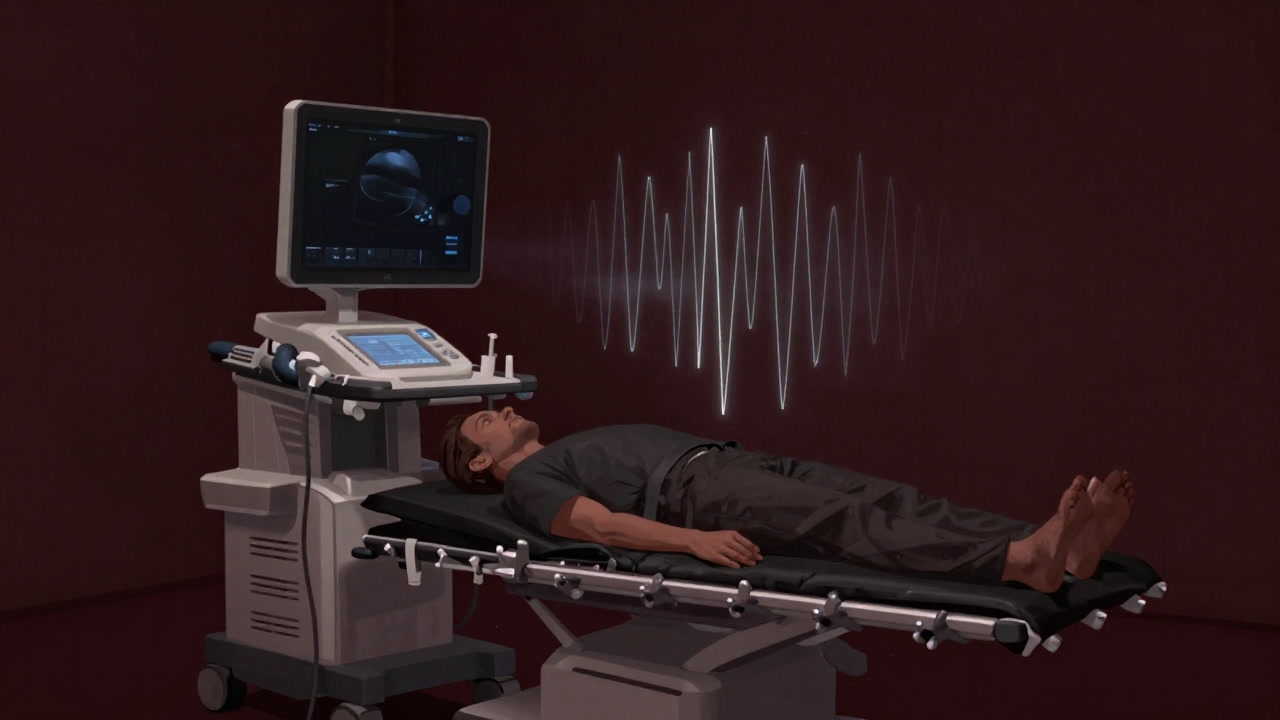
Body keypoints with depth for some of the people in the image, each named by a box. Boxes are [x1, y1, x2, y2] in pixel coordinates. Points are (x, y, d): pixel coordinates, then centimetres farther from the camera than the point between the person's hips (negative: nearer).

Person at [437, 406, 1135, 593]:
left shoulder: (582, 446, 40)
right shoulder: (527, 480, 13)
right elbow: (600, 524, -7)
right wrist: (692, 539, -25)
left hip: (747, 462, 8)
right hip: (695, 492, -8)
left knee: (892, 502, -18)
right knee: (848, 522, -33)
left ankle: (1057, 548, -37)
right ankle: (1024, 561, -53)